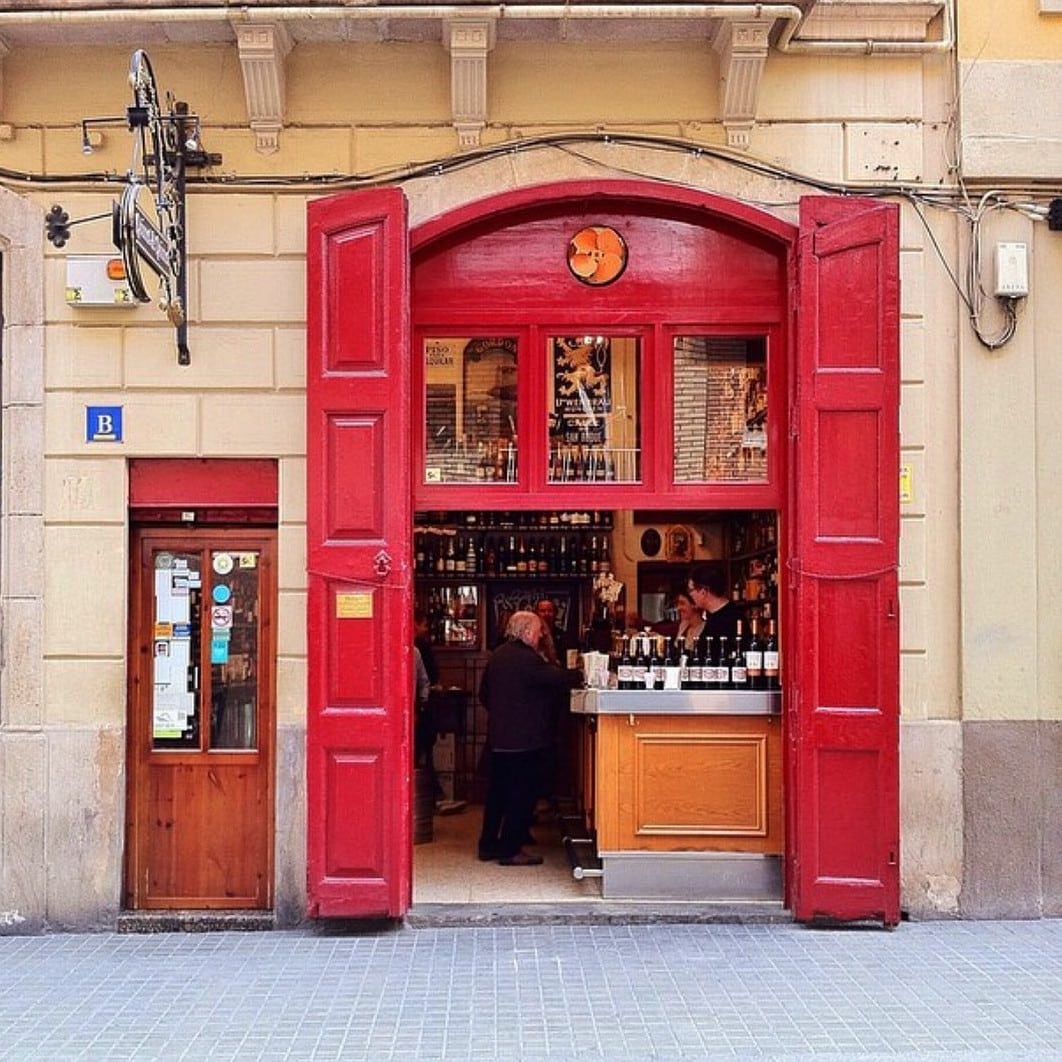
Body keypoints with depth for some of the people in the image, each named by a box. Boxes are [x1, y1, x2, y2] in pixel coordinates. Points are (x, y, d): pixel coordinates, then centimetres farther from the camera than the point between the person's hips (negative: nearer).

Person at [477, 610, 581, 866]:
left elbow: (484, 694, 16)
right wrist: (581, 675, -2)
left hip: (497, 737, 9)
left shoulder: (496, 656, 10)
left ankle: (488, 845, 21)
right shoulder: (527, 659, -17)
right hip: (525, 738, -9)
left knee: (497, 791, 15)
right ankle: (510, 850, 1)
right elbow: (558, 679, -18)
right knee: (522, 794, -1)